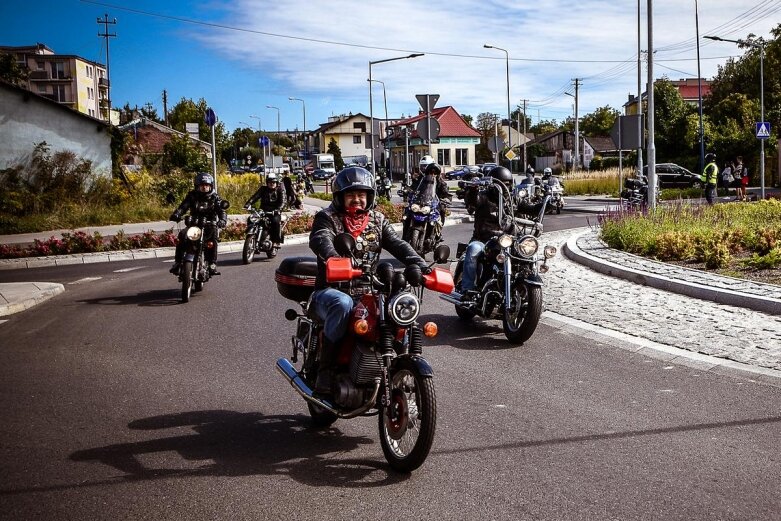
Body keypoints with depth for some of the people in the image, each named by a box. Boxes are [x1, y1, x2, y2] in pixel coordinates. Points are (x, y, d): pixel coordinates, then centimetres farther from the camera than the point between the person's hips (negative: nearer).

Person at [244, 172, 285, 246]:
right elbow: (255, 196, -1)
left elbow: (282, 201, -10)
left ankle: (276, 241, -25)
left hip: (275, 212, -3)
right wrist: (248, 204, -19)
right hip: (263, 211, 3)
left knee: (275, 221, -34)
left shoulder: (280, 190, 4)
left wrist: (278, 209, -30)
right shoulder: (263, 189, 11)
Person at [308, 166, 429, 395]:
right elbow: (320, 240, -20)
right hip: (332, 290, -4)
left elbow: (397, 244, 1)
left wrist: (419, 264, -20)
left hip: (368, 293, 4)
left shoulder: (378, 220, 16)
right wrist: (335, 259, -44)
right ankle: (325, 369, -28)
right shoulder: (327, 218, 2)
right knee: (343, 304, -38)